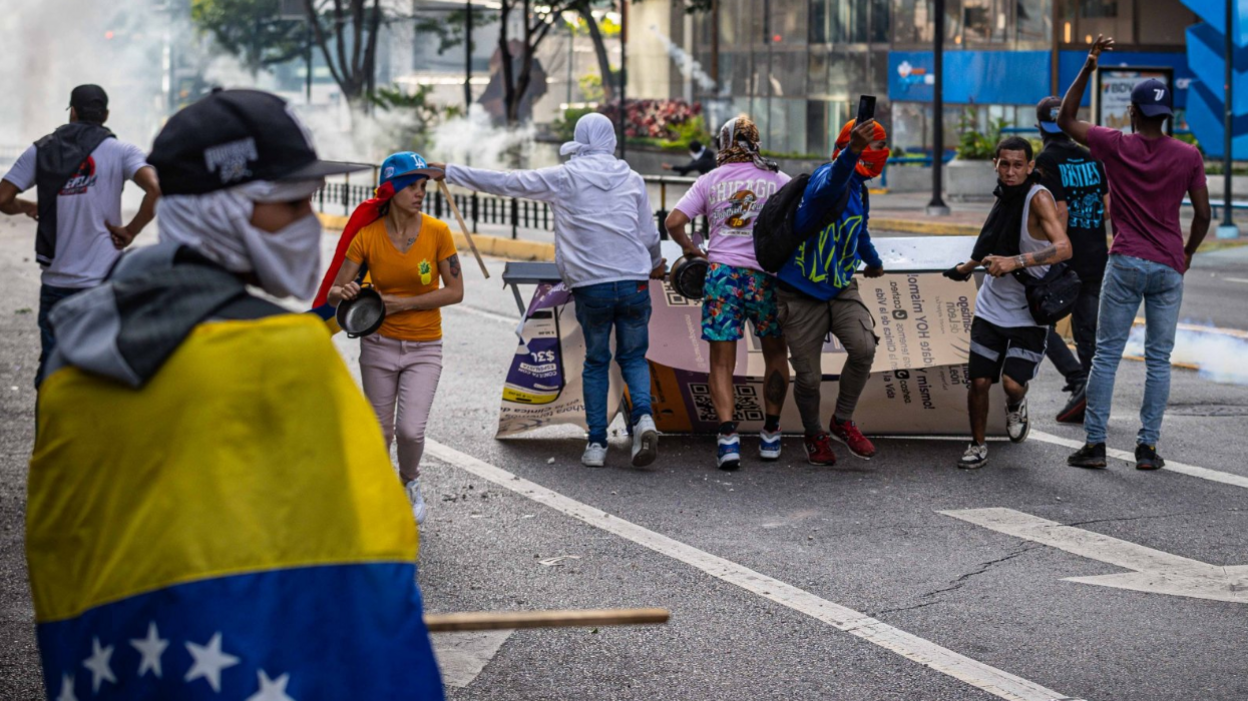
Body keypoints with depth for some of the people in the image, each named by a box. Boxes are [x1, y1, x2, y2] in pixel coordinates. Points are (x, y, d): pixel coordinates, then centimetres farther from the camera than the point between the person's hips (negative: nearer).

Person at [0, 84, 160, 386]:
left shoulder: (40, 151, 5)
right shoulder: (120, 151, -3)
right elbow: (156, 190, -19)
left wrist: (28, 207, 22)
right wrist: (130, 231, -7)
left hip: (56, 280, 2)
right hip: (104, 282, -2)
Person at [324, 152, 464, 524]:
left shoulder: (437, 232, -11)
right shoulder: (367, 235, -11)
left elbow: (455, 291, -9)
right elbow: (334, 292, -9)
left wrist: (404, 303, -18)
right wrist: (343, 292, -34)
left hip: (424, 347, -1)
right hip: (379, 343, 1)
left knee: (411, 430, -13)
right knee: (381, 432, 9)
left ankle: (410, 483, 21)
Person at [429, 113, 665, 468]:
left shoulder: (562, 178, 1)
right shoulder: (632, 179, 8)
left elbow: (504, 182, 3)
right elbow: (649, 235, 16)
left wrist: (449, 172, 10)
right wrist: (655, 264, 38)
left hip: (590, 286, -1)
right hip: (634, 282, 1)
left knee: (596, 362, 13)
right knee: (633, 356, 15)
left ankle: (596, 443, 10)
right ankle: (643, 416, -11)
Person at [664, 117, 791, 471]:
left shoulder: (709, 181, 5)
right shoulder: (778, 179, 4)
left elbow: (673, 222, -2)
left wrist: (691, 249, 14)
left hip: (722, 273, 0)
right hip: (766, 275, 0)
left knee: (722, 364, 3)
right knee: (775, 355, 18)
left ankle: (728, 435, -14)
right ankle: (770, 434, 20)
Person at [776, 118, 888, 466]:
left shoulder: (859, 191, 12)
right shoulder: (829, 176, -17)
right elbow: (829, 186, -46)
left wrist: (873, 261, 52)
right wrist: (852, 150, -64)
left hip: (840, 288, 7)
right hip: (802, 294, -7)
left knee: (864, 347, -20)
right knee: (808, 378, -2)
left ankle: (843, 421, 1)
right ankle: (814, 435, 26)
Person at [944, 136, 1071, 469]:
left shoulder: (1039, 198, -16)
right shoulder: (1004, 195, 5)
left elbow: (1063, 248, -31)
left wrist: (1015, 261, -40)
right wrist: (970, 266, 39)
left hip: (1030, 313, -5)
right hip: (991, 306, 5)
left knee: (1013, 383, -15)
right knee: (978, 381, 0)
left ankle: (1016, 406, 21)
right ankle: (977, 446, 21)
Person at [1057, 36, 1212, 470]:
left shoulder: (1116, 146, -3)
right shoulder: (1188, 156, 0)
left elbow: (1066, 119, 8)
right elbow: (1203, 215, 3)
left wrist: (1089, 67, 7)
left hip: (1125, 264, -1)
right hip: (1169, 268, 1)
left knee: (1106, 355, 4)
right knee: (1158, 359, 6)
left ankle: (1095, 443, 2)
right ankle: (1147, 446, 5)